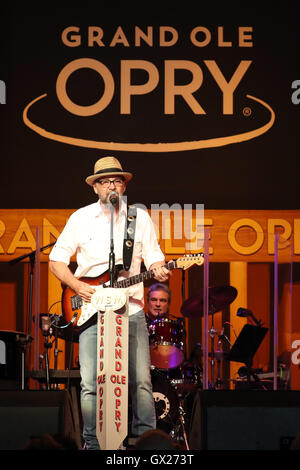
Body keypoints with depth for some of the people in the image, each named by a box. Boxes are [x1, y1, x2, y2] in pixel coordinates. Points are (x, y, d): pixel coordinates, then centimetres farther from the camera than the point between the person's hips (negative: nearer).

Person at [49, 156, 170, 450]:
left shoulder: (140, 217, 8)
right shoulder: (81, 218, 5)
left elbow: (153, 257, 9)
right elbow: (56, 260, 8)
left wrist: (158, 271, -14)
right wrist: (77, 286, -7)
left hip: (131, 311, 1)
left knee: (141, 381, -3)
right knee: (90, 384, -4)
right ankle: (92, 444, 5)